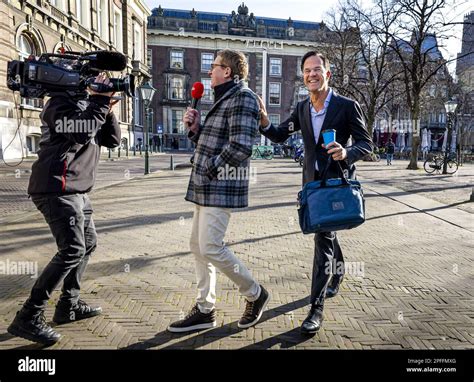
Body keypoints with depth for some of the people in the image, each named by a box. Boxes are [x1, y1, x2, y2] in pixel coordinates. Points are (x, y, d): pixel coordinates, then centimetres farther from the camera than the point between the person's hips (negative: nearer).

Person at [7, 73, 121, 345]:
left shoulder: (88, 105, 20)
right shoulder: (61, 101, -6)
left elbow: (112, 140, 13)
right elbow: (82, 128, -26)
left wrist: (107, 109, 0)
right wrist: (101, 100, -15)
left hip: (77, 190, 10)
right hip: (58, 188, -10)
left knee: (88, 243, 15)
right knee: (73, 249, -17)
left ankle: (69, 305, 25)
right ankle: (28, 318, -8)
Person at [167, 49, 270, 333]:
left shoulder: (243, 98, -9)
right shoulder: (223, 100, 22)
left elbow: (241, 146, -21)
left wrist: (212, 169, -13)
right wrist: (195, 129, 8)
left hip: (221, 188, -10)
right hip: (206, 188, 10)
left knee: (211, 248, -10)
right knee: (198, 247, 10)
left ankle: (256, 294, 12)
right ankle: (205, 310, 21)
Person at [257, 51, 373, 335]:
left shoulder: (347, 106, -10)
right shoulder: (302, 109, 5)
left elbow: (367, 144, -8)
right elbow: (280, 136, 5)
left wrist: (347, 153, -29)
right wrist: (264, 122, -16)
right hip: (312, 181, 6)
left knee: (323, 237, -14)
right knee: (326, 231, 21)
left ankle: (317, 307, -7)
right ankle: (338, 269, 49)